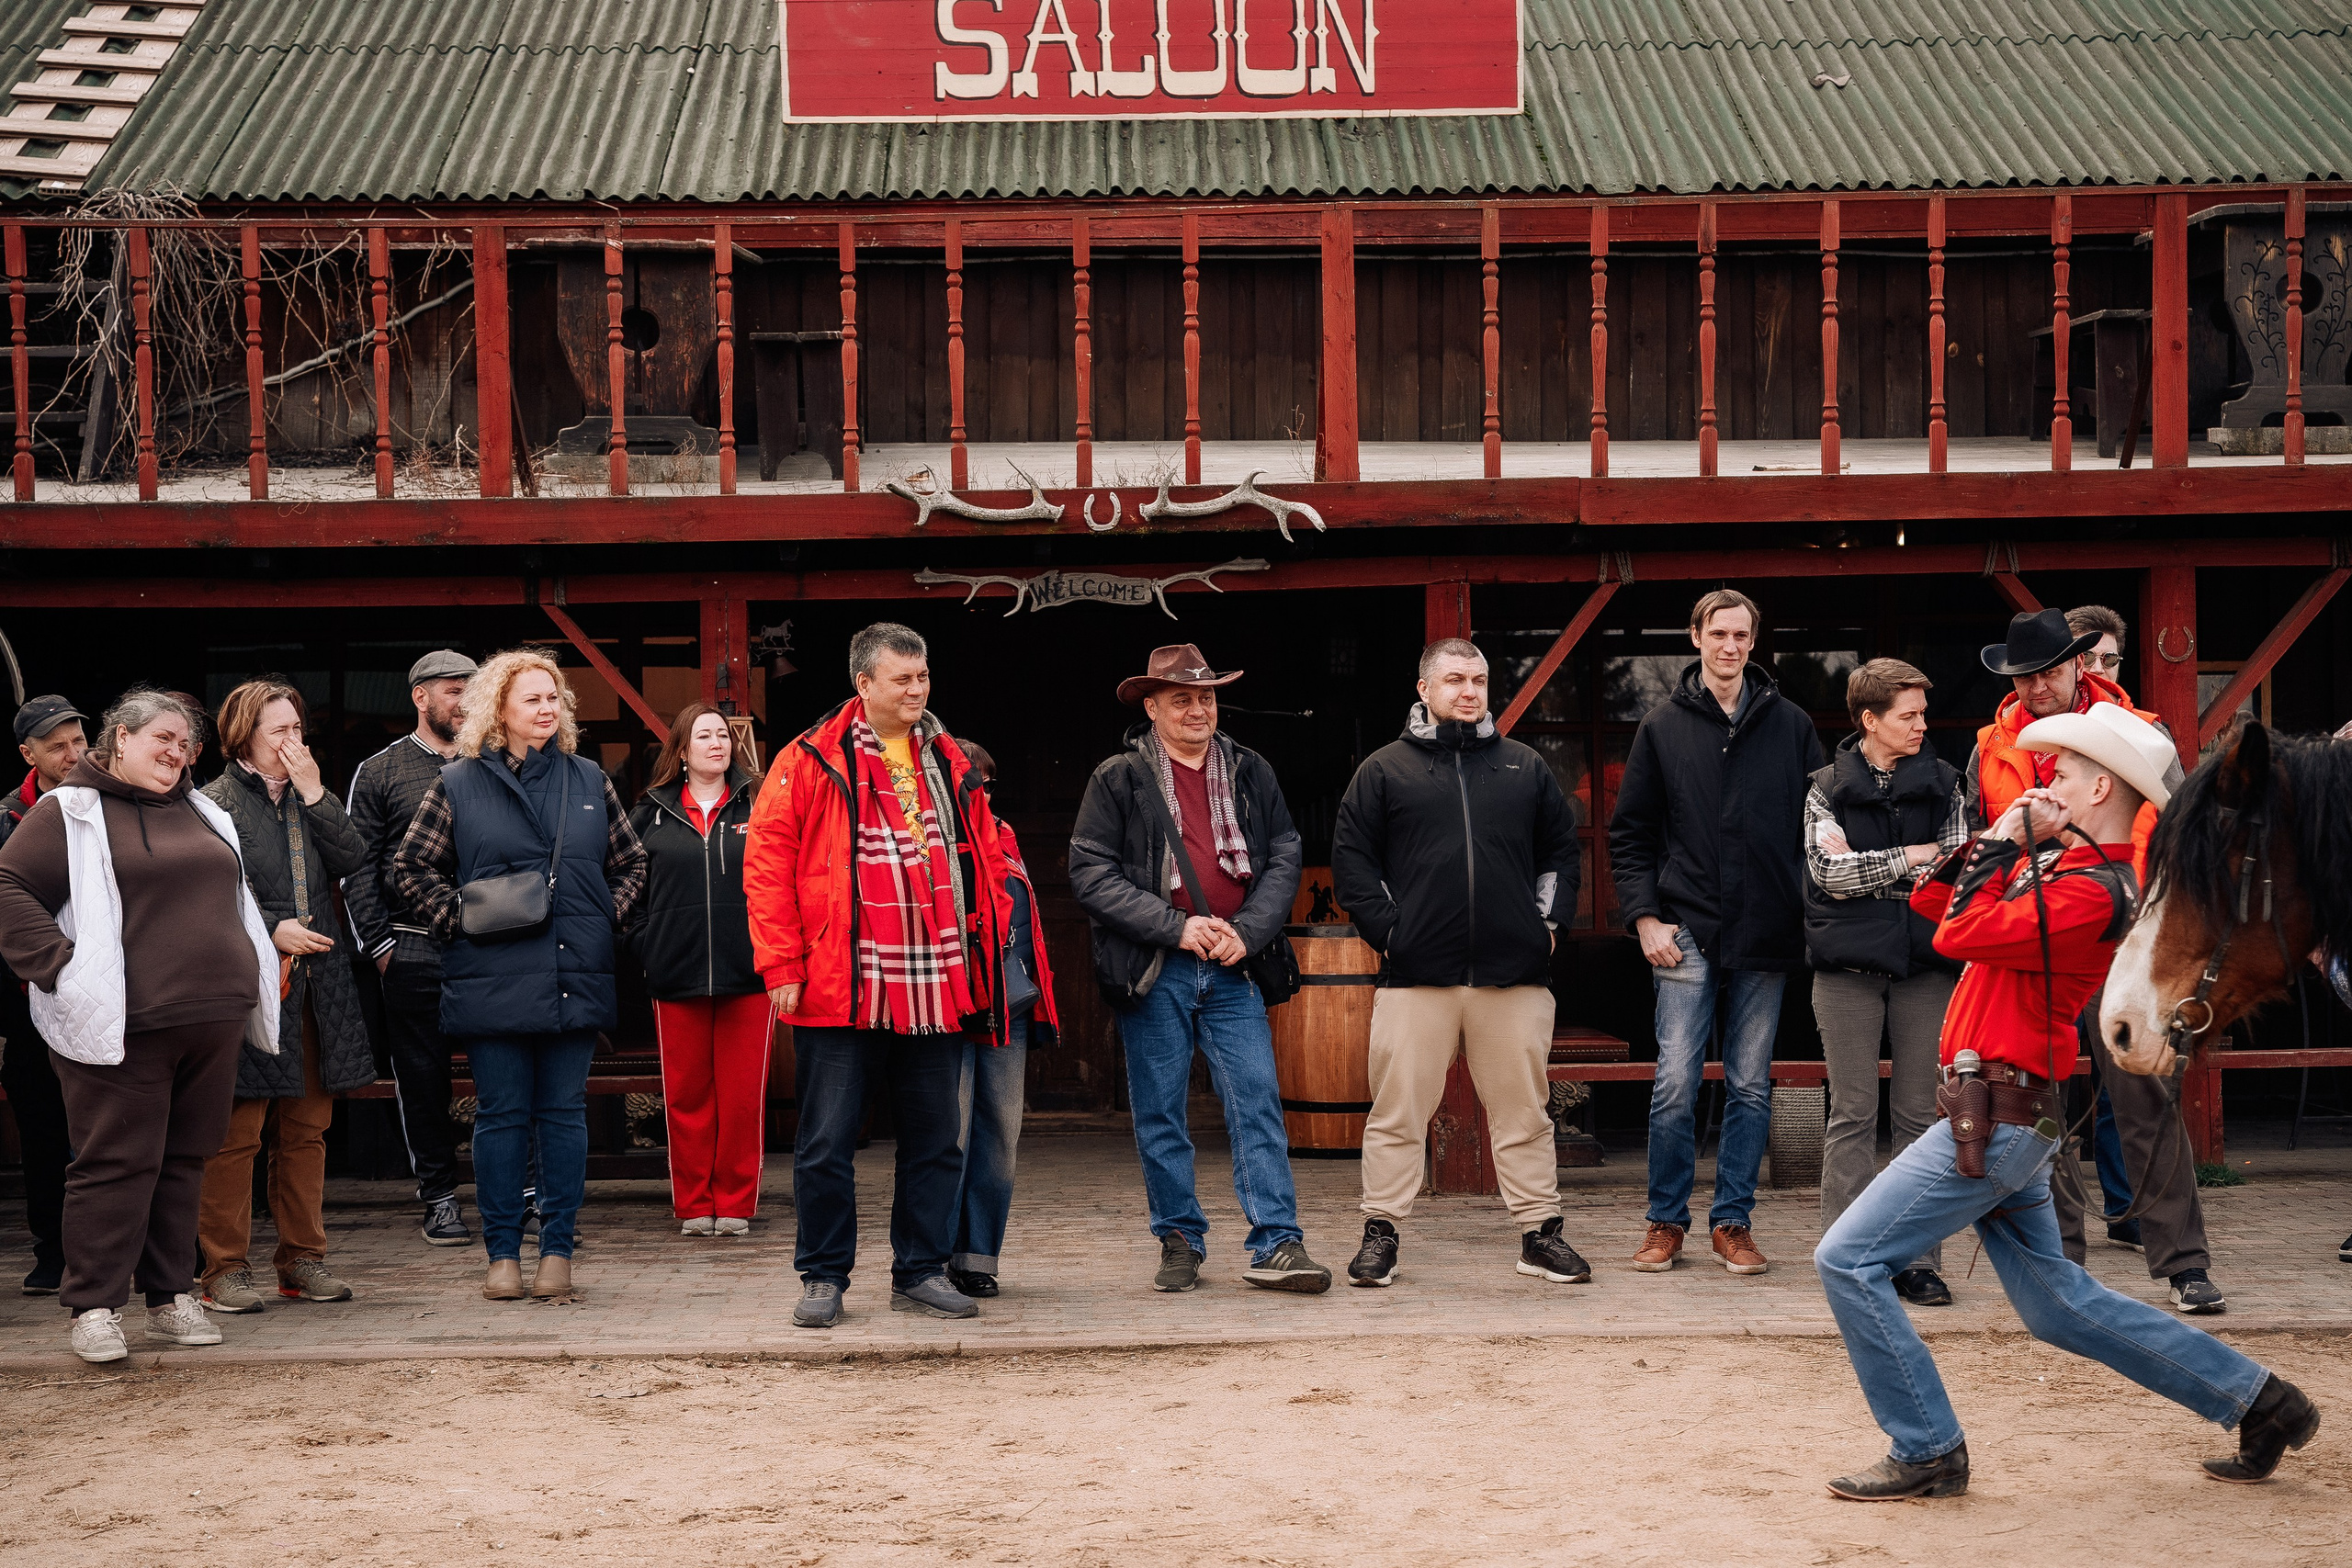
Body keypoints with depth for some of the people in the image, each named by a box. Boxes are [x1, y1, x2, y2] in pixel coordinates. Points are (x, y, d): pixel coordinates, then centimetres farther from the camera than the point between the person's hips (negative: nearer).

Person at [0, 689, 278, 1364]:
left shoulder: (200, 813, 19)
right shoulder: (69, 812, -1)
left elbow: (239, 897, 29)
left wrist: (257, 970, 17)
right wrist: (61, 966, -15)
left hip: (212, 1021, 6)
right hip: (121, 1026, -6)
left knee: (185, 1158, 10)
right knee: (117, 1161, -5)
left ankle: (171, 1296, 19)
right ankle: (95, 1306, 2)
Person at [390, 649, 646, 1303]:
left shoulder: (589, 781, 10)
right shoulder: (459, 784, 2)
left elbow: (630, 862, 19)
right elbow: (410, 866, 6)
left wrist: (608, 916, 5)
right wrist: (459, 916, -3)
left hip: (576, 979, 2)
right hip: (493, 981, -2)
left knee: (565, 1113, 5)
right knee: (501, 1115, 2)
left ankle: (557, 1250, 11)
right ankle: (502, 1253, 10)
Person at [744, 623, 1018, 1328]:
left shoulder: (950, 764, 13)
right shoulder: (811, 762, -2)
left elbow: (986, 859, 18)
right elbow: (767, 865, -4)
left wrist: (985, 947, 9)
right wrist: (782, 965, -9)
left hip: (937, 991, 4)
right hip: (840, 992, -4)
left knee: (933, 1139, 9)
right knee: (826, 1143, 1)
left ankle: (922, 1273, 19)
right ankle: (824, 1278, 12)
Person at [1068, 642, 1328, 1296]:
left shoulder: (1249, 773, 11)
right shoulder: (1118, 779, 1)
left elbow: (1285, 860, 8)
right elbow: (1090, 874, -6)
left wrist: (1246, 932, -8)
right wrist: (1177, 927, -13)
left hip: (1232, 971, 2)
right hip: (1155, 973, -2)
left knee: (1258, 1105, -5)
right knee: (1160, 1117, 4)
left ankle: (1275, 1246, -5)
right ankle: (1180, 1242, 15)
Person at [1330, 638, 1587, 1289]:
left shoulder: (1525, 767, 14)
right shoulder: (1384, 770, 6)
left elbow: (1561, 848, 19)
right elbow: (1351, 860, 5)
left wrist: (1548, 921, 8)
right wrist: (1385, 931, -3)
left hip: (1515, 973, 2)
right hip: (1417, 973, -2)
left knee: (1524, 1112, 6)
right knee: (1398, 1111, 0)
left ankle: (1540, 1233, 14)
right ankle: (1381, 1234, 8)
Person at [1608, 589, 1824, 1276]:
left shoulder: (1791, 726, 7)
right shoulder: (1663, 727, 6)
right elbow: (1629, 833, 8)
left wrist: (1808, 915, 0)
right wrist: (1644, 916, -2)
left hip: (1766, 938, 1)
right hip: (1687, 936, -1)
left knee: (1751, 1088, 6)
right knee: (1674, 1086, -3)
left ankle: (1733, 1220, 15)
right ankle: (1666, 1221, 9)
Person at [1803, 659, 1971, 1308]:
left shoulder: (1943, 783, 11)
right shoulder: (1828, 787, 5)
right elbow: (1830, 870, -8)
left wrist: (1868, 875, -9)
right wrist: (1912, 857, -6)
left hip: (1924, 962, 2)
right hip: (1848, 964, -2)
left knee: (1922, 1115, 3)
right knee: (1853, 1115, 1)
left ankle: (1920, 1259, 7)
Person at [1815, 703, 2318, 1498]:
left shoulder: (2091, 893, -17)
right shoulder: (2053, 863, 14)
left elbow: (1959, 933, -22)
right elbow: (1934, 901, 18)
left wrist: (2002, 846, -9)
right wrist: (1995, 838, 6)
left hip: (1995, 1119, -10)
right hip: (2008, 1117, 10)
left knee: (1848, 1259, -8)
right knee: (2057, 1302, 16)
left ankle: (1928, 1452, -1)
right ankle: (2259, 1402, 21)